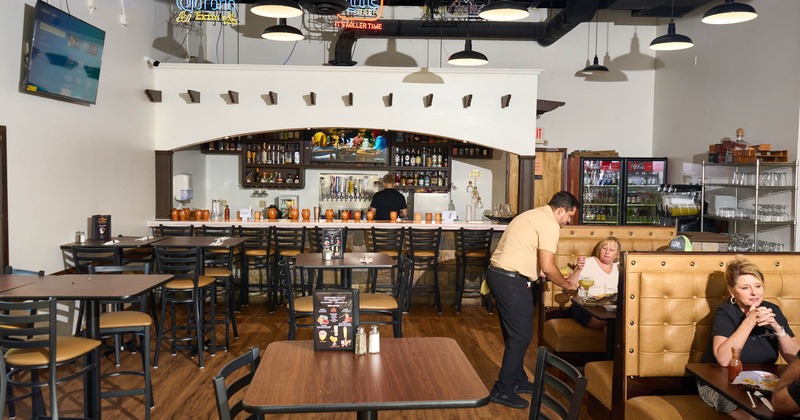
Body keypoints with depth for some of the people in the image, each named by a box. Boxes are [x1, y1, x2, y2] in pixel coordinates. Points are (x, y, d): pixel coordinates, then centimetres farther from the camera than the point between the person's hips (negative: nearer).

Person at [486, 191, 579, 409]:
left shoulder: (534, 215, 20)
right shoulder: (550, 224, -10)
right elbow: (547, 267, -15)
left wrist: (561, 278, 26)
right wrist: (567, 285, 3)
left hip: (498, 274, 10)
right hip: (511, 281, -10)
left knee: (513, 333, 19)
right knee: (521, 335, -1)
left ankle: (518, 380, 31)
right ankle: (503, 390, 6)